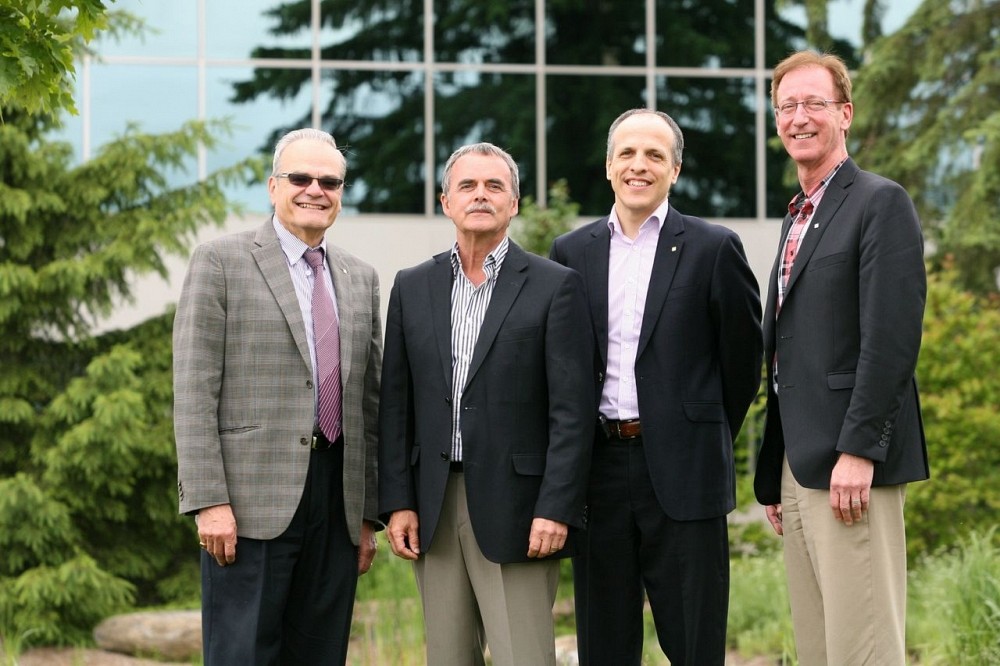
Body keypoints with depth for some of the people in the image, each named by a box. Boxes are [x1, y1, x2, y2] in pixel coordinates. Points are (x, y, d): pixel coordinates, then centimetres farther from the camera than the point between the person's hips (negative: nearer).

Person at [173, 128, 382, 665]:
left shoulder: (361, 279, 16)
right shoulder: (221, 261, 0)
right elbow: (193, 391, -6)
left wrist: (368, 514, 13)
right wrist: (208, 501, -14)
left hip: (337, 501, 5)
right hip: (250, 500, -5)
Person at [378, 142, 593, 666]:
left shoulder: (555, 287, -1)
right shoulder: (412, 287, 11)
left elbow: (571, 410, -6)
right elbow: (395, 404, 11)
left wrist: (556, 509, -13)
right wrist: (396, 502, 3)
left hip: (514, 506, -4)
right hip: (435, 506, 4)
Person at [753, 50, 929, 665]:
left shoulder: (881, 204, -6)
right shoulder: (798, 217, 21)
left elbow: (893, 338, -16)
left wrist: (859, 451, -21)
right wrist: (774, 475, 18)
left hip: (850, 463, -9)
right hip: (800, 466, 9)